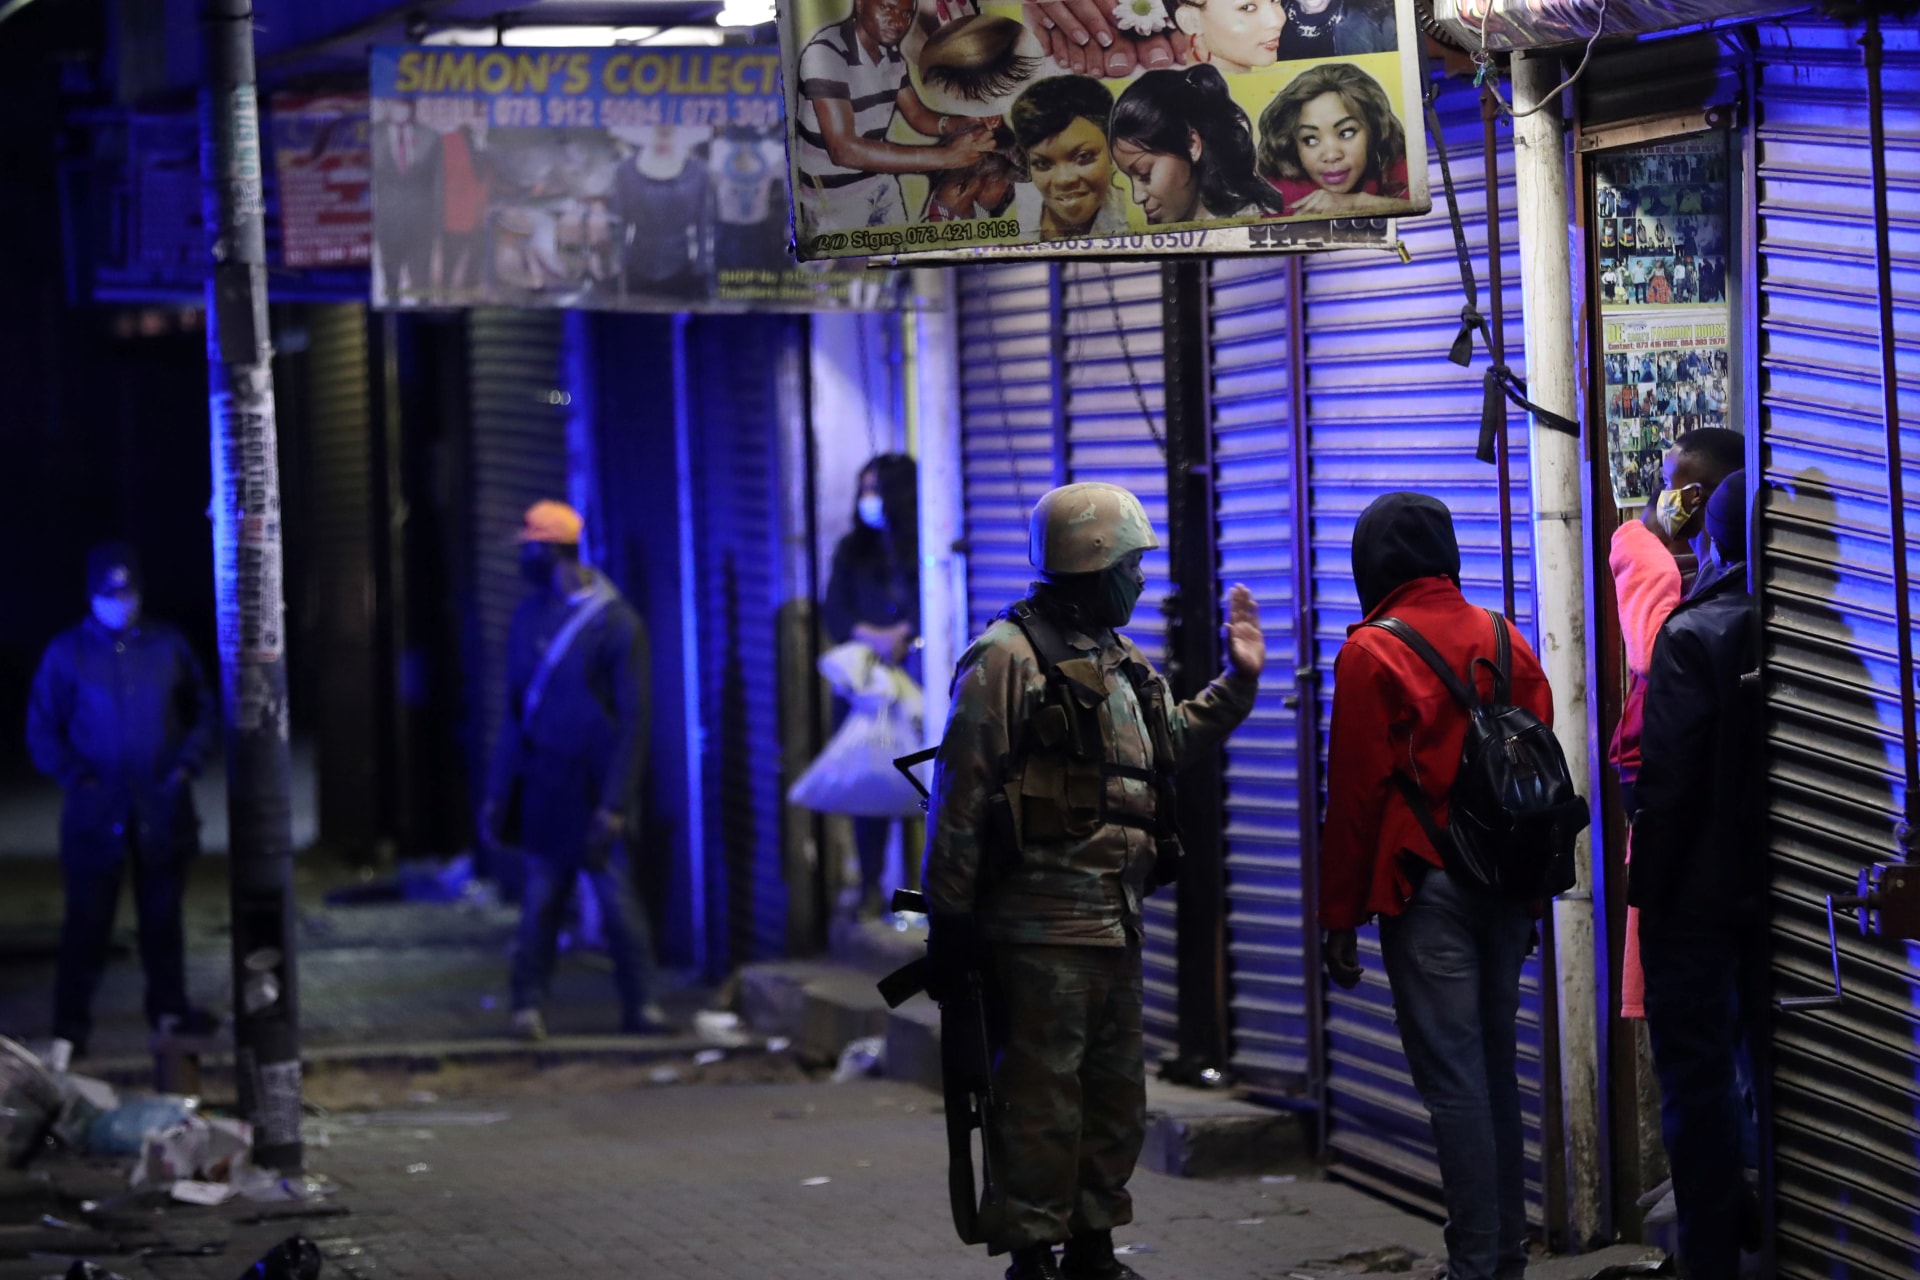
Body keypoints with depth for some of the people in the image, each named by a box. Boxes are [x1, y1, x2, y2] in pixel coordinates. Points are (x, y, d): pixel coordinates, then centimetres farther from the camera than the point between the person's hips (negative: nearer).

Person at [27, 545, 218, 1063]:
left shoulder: (168, 646, 4)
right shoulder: (67, 653, -1)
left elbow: (204, 714, 11)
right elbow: (42, 729, 2)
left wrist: (187, 764, -3)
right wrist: (75, 777, -9)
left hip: (162, 809, 2)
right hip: (97, 813, -2)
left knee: (163, 913, 12)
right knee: (87, 921, -3)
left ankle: (168, 1006, 26)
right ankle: (70, 1028, 1)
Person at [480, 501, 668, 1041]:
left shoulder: (616, 622, -8)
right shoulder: (531, 617, 8)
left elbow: (632, 720, -10)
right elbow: (515, 712, 12)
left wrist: (615, 803, -15)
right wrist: (497, 794, 8)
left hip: (594, 790, -4)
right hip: (544, 788, 4)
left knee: (616, 894, -2)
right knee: (542, 896, 5)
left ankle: (641, 1005, 7)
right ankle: (528, 1002, 11)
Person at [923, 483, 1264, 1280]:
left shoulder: (1121, 664, 16)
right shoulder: (1007, 659, -11)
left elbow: (1172, 741, 29)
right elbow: (961, 796, -13)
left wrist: (1238, 682, 16)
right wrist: (949, 915, -15)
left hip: (1115, 920, 9)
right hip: (1040, 924, -9)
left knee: (1115, 1093, 15)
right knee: (1042, 1095, -6)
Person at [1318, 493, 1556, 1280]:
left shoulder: (1373, 652, -7)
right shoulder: (1506, 642, 9)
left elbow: (1355, 793, -8)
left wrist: (1340, 918, -3)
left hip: (1426, 890, -6)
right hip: (1508, 887, 6)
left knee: (1452, 1078, -5)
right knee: (1495, 1066, 13)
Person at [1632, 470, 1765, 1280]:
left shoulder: (1695, 636, -15)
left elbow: (1667, 778, -18)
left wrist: (1649, 885, -9)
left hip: (1701, 891, -5)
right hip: (1779, 890, 5)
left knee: (1698, 1080, 1)